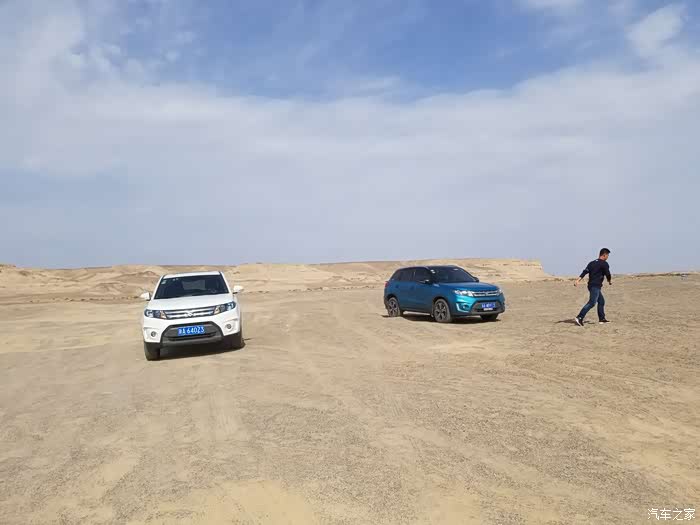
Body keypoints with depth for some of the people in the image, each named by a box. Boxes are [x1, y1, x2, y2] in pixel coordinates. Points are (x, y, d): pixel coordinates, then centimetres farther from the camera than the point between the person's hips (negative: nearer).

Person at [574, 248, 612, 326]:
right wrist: (610, 281, 15)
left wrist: (578, 280, -3)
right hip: (596, 286, -9)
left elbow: (584, 272, 5)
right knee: (592, 303, -14)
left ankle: (602, 319, 23)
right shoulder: (604, 264, -7)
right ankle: (579, 318, -23)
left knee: (601, 301, 19)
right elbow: (607, 274, -6)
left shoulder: (592, 263, 14)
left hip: (591, 285, 9)